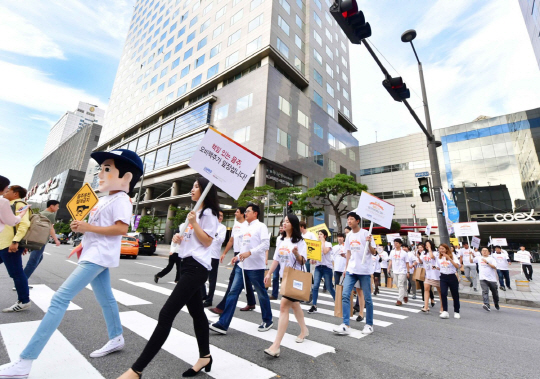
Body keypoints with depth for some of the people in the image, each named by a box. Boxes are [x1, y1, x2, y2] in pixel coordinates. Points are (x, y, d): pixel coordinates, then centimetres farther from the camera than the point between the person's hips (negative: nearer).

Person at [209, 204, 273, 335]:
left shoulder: (260, 226, -9)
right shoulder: (247, 228, 16)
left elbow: (266, 244, -20)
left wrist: (250, 253, -26)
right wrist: (238, 257, 13)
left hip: (256, 267, -7)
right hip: (242, 266, 8)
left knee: (261, 293, 8)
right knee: (233, 292, 2)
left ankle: (267, 321, 28)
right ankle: (223, 324, 7)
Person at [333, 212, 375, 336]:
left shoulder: (365, 233, -7)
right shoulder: (349, 235, 10)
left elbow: (373, 252, -7)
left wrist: (369, 243, -27)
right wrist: (346, 267, 14)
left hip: (364, 270, -5)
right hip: (351, 270, 5)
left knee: (367, 298, 8)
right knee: (345, 295, -3)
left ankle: (369, 324, 26)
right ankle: (345, 325, 2)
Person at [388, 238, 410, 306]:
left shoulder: (404, 253, -6)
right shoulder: (392, 252, 4)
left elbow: (407, 263, -3)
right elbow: (390, 261, 9)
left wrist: (408, 272, -4)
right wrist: (389, 269, 4)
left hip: (402, 272, -5)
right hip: (395, 272, 5)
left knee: (400, 286, -7)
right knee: (398, 286, 14)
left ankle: (399, 300, -3)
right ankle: (405, 296, 33)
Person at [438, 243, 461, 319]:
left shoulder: (453, 256, -5)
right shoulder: (439, 258, 7)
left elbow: (457, 266, -20)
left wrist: (449, 258, -27)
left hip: (452, 277, -2)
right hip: (443, 277, 2)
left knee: (455, 295, 8)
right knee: (443, 293, -13)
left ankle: (456, 312, 25)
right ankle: (445, 312, -11)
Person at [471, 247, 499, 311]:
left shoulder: (491, 259, 1)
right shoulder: (479, 258, 8)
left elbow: (494, 267, -10)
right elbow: (471, 261, 14)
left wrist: (487, 262, -20)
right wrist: (470, 255, 0)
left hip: (492, 279, 0)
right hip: (483, 279, 0)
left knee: (495, 293, 15)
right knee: (485, 291, -14)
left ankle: (496, 305, 36)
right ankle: (487, 305, -24)